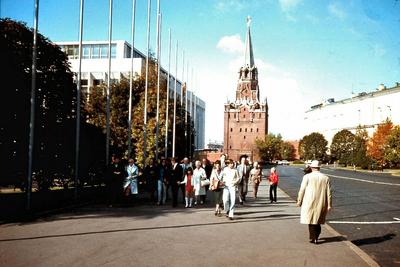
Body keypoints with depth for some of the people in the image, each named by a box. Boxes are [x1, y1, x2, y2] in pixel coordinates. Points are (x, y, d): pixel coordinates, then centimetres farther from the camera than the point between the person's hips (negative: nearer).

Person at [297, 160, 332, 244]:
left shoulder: (307, 177, -6)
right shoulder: (326, 178, 2)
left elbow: (302, 190, -5)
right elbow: (329, 193, 2)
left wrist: (299, 201, 5)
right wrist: (329, 205, 6)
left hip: (310, 202, -3)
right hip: (321, 203, 3)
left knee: (311, 219, 8)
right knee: (318, 220, 17)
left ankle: (313, 238, 8)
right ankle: (316, 237, 23)